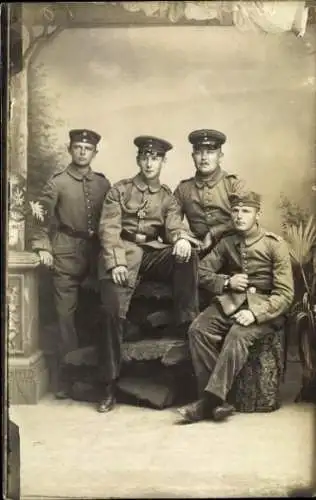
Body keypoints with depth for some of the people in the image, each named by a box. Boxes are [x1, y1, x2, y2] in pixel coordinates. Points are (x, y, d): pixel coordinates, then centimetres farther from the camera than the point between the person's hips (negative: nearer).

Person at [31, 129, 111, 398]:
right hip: (66, 254, -3)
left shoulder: (103, 183, 9)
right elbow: (43, 217, 0)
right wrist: (43, 247, -9)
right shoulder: (57, 182, 1)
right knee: (67, 315, -2)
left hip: (97, 252, 3)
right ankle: (66, 378, 7)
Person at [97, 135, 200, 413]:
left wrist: (182, 239, -27)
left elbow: (175, 226, 0)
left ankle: (186, 323, -19)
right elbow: (109, 229, 0)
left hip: (155, 253, 2)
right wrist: (116, 262, -17)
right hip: (124, 253, -2)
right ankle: (108, 384, -12)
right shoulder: (120, 190, 10)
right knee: (113, 309, -21)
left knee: (187, 255, -28)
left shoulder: (168, 197, 17)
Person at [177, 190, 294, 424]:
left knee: (238, 335, -35)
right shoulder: (227, 243, 9)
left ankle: (211, 399, -27)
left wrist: (255, 314, -24)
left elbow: (285, 294, -10)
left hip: (263, 305, -4)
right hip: (231, 300, 4)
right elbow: (203, 272, 14)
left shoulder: (275, 244, -5)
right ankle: (217, 400, -23)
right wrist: (227, 282, -6)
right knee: (198, 330, -23)